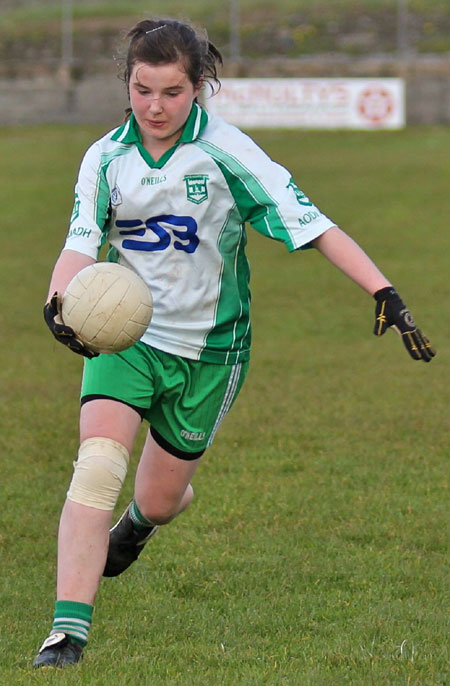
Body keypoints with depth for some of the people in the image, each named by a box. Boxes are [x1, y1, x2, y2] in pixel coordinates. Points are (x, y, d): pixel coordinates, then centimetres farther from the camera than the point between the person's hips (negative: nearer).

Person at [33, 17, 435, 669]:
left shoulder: (226, 152, -15)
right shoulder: (106, 159, -5)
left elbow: (312, 224, -15)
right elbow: (80, 246, -9)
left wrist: (384, 293, -23)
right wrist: (59, 303, -31)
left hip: (207, 347, -1)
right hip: (124, 336, 1)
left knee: (160, 499, 10)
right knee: (97, 465, -22)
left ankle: (136, 523, 52)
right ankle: (69, 631, -24)